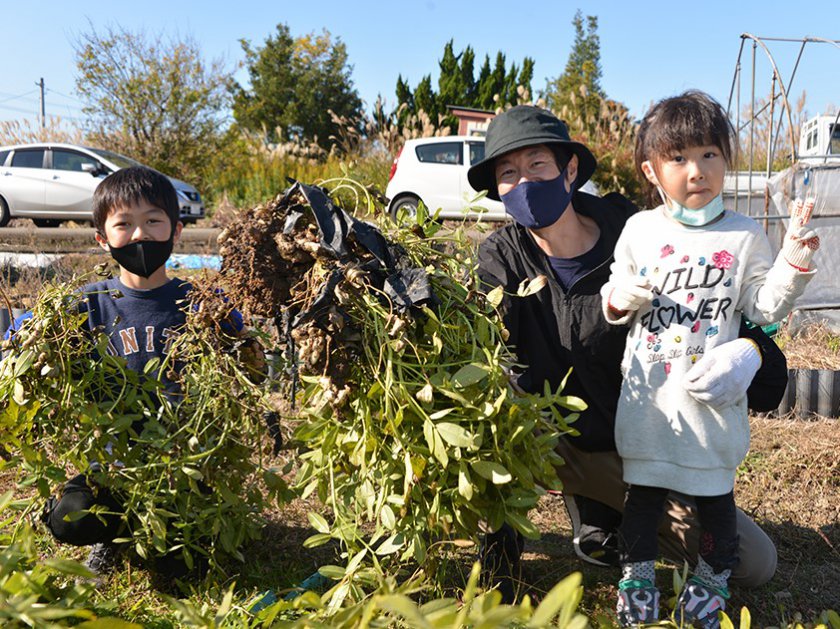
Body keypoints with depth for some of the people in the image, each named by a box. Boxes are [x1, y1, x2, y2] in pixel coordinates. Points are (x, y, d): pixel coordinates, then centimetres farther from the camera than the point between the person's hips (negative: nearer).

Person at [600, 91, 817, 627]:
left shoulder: (745, 236, -1)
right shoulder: (639, 230, 1)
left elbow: (765, 308, -1)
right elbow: (614, 301, 10)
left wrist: (794, 262, -14)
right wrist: (618, 299, -12)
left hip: (713, 395, -1)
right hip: (648, 392, 1)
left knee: (715, 490, 13)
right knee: (643, 486, 13)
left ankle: (713, 576, 34)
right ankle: (637, 573, 31)